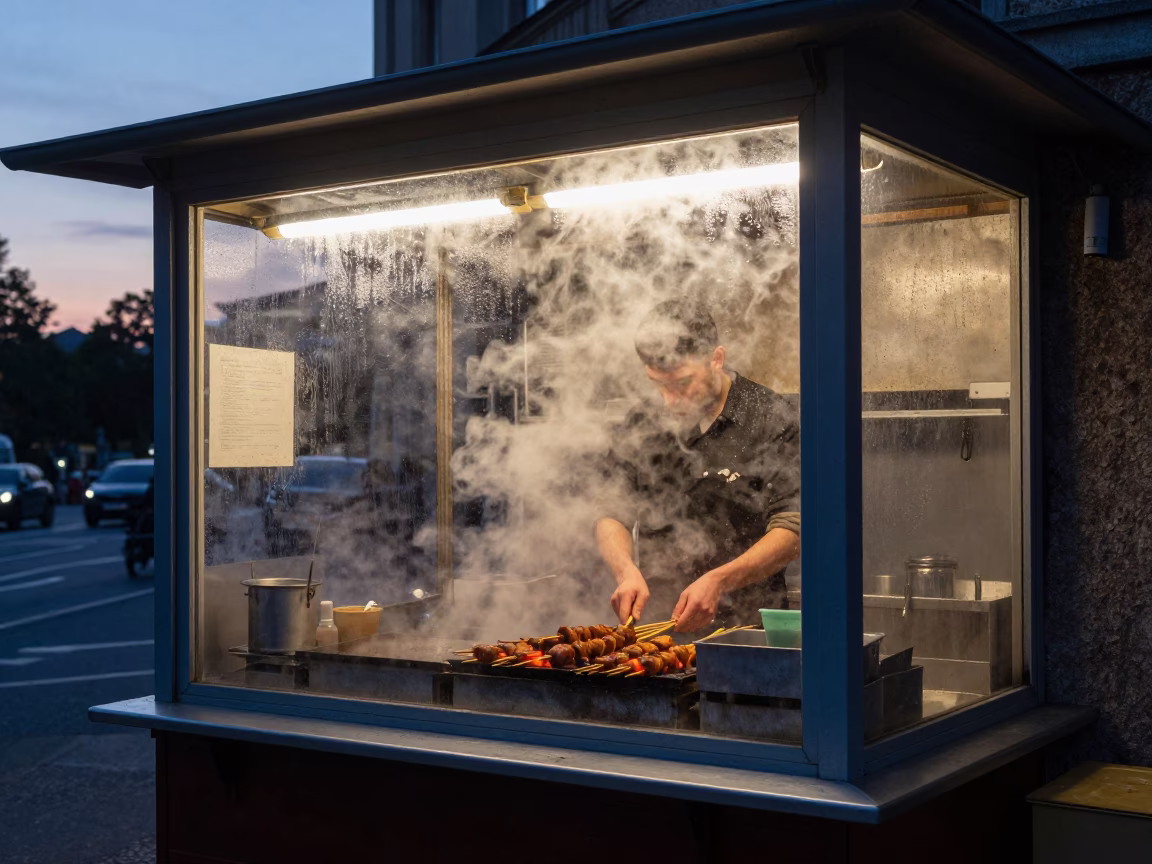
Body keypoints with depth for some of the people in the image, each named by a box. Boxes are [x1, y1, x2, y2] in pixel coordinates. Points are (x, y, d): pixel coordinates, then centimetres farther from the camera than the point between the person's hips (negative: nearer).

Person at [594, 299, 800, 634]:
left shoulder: (772, 419, -1)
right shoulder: (640, 426, 12)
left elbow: (792, 530, -6)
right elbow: (610, 516, 13)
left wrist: (719, 581, -18)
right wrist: (627, 571, -8)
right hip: (654, 618, 3)